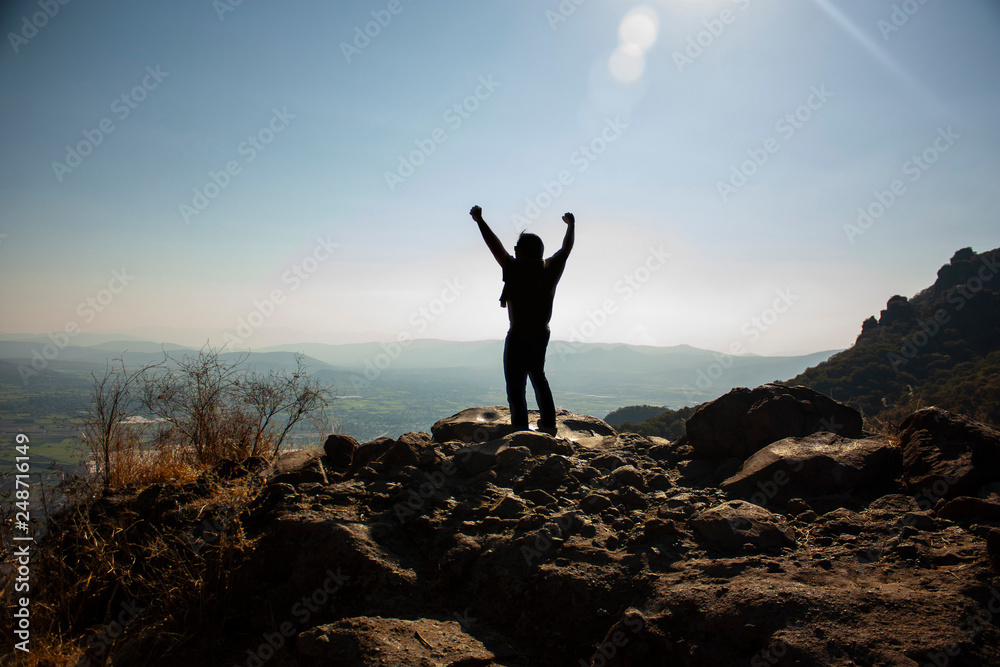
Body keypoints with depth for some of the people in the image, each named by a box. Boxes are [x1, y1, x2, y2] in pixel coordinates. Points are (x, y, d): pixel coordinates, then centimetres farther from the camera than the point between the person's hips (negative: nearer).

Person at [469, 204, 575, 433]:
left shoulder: (516, 270, -17)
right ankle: (548, 423, 31)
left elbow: (495, 246, -14)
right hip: (542, 334, 7)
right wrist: (571, 224, 31)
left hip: (518, 336, -7)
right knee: (538, 376, 24)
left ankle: (520, 427, -1)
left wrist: (479, 220, -5)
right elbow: (566, 247, 15)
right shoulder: (551, 269, -1)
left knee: (515, 385, -1)